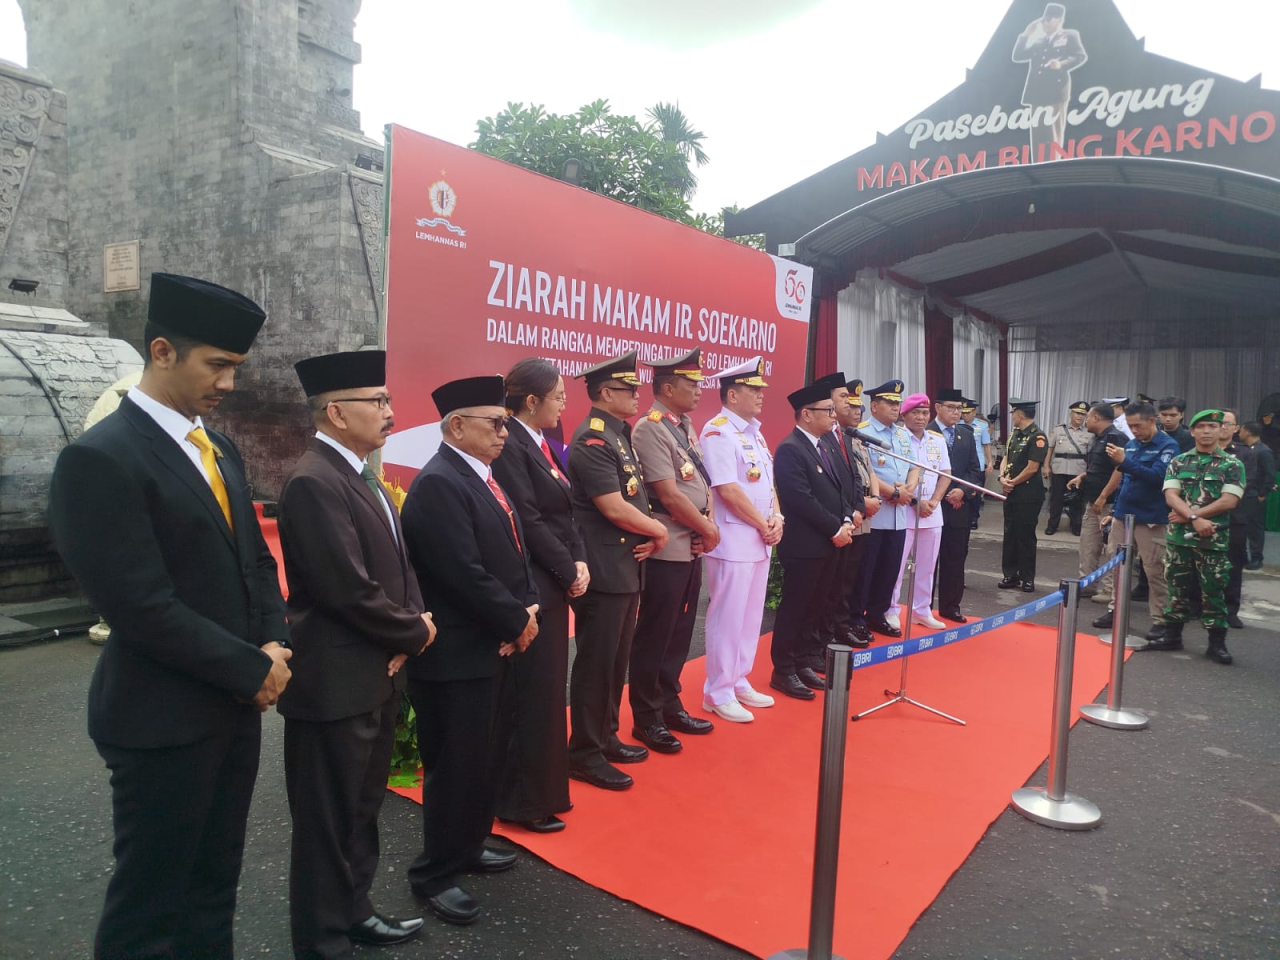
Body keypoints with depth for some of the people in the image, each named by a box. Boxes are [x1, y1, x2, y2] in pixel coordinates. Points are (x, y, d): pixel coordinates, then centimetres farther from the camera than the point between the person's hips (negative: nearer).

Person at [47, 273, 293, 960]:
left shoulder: (219, 450, 9)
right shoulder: (100, 458, -17)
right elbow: (141, 606, -22)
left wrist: (273, 646, -3)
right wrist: (252, 670, -15)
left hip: (234, 706, 8)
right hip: (164, 720, -7)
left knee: (213, 885, 20)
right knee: (149, 904, 9)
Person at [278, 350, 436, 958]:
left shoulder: (358, 473, 10)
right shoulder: (314, 481, -21)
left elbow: (396, 564, 13)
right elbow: (350, 591, -25)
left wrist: (413, 624, -4)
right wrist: (414, 633, -11)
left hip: (375, 674, 9)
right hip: (335, 683, -9)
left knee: (362, 809, 23)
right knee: (328, 821, 8)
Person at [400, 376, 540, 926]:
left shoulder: (482, 477, 10)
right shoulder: (438, 484, -20)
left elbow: (513, 551, 13)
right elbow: (466, 575, -26)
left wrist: (527, 610, -2)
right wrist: (517, 621, -13)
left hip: (495, 645, 9)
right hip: (458, 654, -9)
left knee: (487, 758, 20)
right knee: (455, 766, 4)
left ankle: (468, 846, 38)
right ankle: (433, 875, 22)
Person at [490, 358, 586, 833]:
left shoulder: (542, 445, 13)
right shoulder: (509, 446, -16)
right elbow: (528, 522, -20)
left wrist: (579, 561, -1)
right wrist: (569, 572, -13)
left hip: (554, 583, 9)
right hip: (532, 587, -9)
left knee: (548, 691, 16)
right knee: (532, 695, 0)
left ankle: (542, 789, 30)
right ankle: (523, 801, 16)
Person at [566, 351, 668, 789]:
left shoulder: (621, 435, 14)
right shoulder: (592, 440, -17)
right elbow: (615, 509, -22)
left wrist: (649, 537, 0)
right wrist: (659, 531, -8)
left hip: (628, 566, 10)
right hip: (604, 570, -10)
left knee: (617, 659, 17)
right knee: (596, 663, 0)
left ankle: (605, 737, 31)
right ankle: (584, 754, 12)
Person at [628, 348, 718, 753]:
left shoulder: (686, 426, 12)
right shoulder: (651, 429, -16)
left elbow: (702, 482, 14)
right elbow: (669, 496, -20)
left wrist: (707, 528, -2)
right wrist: (708, 529, -9)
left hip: (692, 549, 9)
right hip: (666, 551, -9)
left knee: (679, 634, 17)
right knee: (654, 637, 3)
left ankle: (670, 706, 30)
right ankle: (647, 718, 17)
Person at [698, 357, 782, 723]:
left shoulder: (754, 432, 14)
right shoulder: (717, 431, -14)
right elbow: (728, 490, -20)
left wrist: (776, 518, -1)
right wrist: (764, 526, -12)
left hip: (760, 541, 9)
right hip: (733, 541, -9)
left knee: (751, 617, 15)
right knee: (727, 618, 0)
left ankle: (739, 682, 28)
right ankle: (718, 694, 11)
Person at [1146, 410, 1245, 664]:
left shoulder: (1232, 465, 0)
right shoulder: (1178, 462, 7)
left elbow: (1228, 501, -10)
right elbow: (1171, 496, -3)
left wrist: (1188, 515, -12)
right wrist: (1195, 518, -18)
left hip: (1214, 539, -2)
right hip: (1178, 536, 2)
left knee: (1213, 591, 3)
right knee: (1177, 588, 9)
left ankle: (1217, 643, 12)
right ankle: (1172, 636, 19)